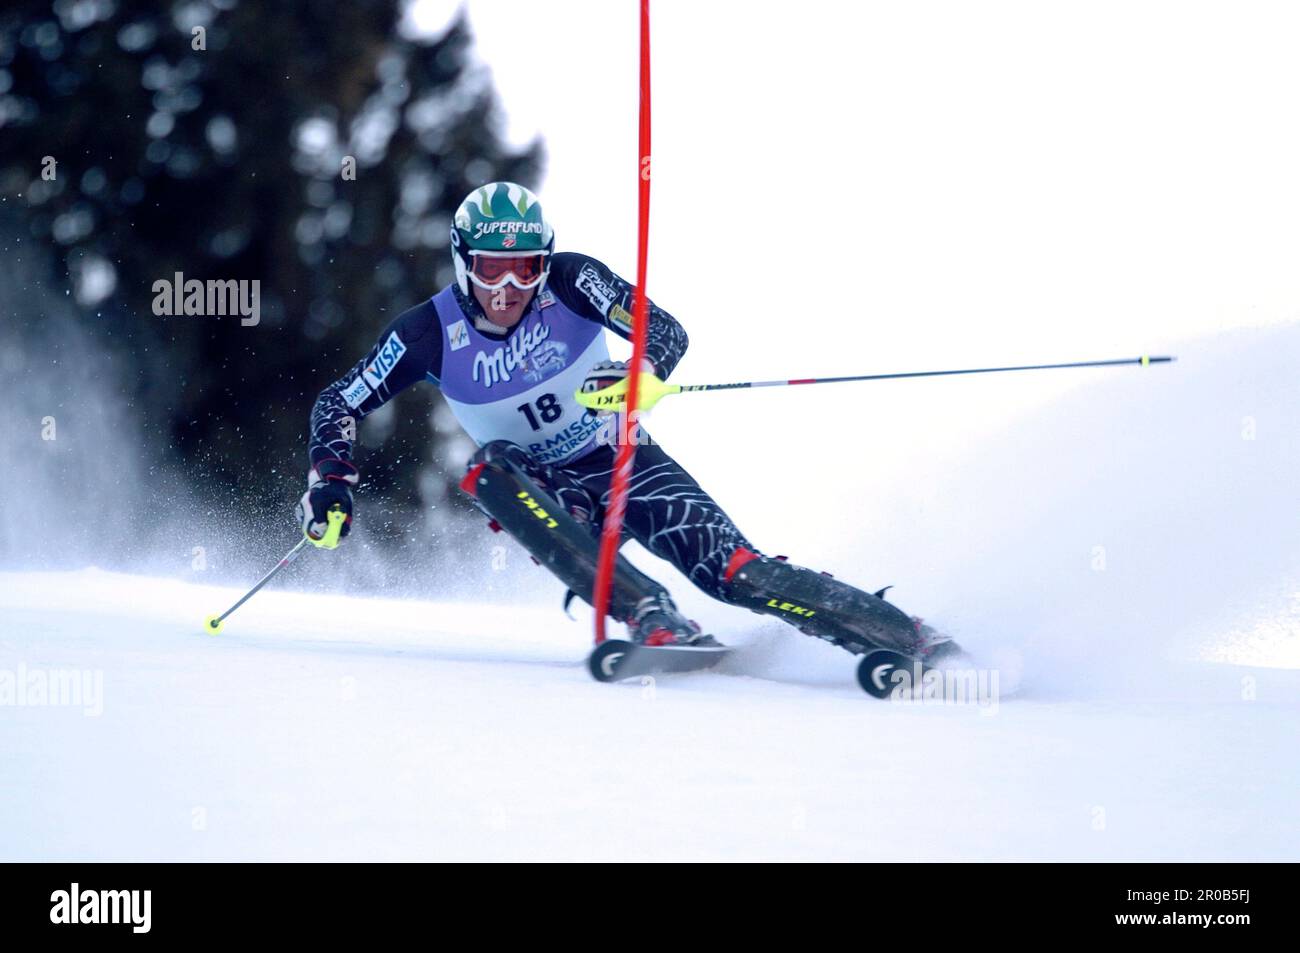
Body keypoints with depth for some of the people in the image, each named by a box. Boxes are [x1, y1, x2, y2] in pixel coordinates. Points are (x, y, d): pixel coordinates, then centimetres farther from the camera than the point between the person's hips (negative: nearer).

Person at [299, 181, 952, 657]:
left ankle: (913, 640, -15)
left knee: (738, 573, -20)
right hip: (542, 490, 1)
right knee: (489, 467, -34)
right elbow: (337, 405, -6)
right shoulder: (432, 333, -14)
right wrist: (329, 482, -23)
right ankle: (654, 621, -41)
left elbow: (667, 333, -22)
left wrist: (639, 375, -44)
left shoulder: (569, 282, -17)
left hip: (623, 464, -1)